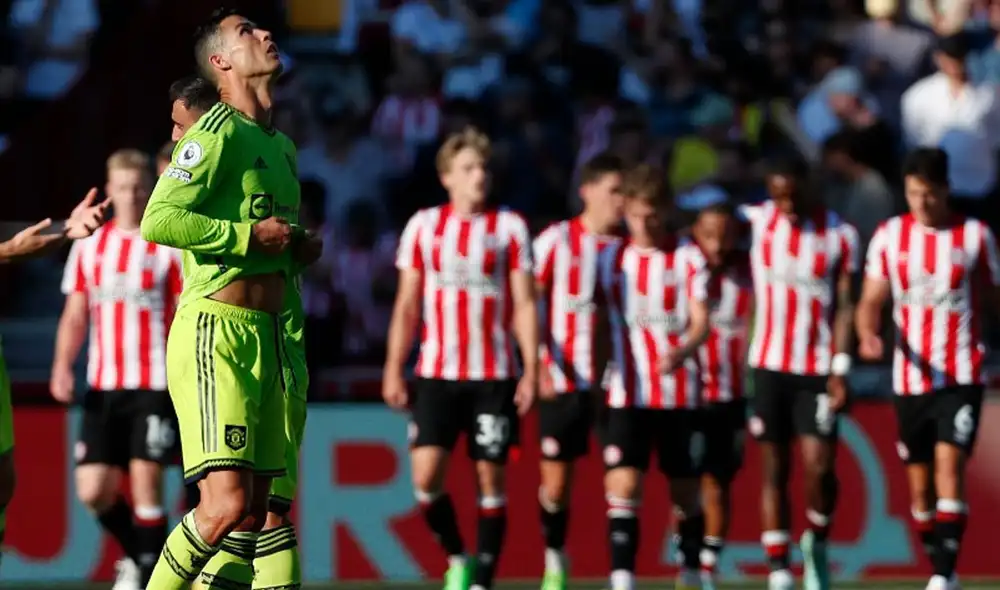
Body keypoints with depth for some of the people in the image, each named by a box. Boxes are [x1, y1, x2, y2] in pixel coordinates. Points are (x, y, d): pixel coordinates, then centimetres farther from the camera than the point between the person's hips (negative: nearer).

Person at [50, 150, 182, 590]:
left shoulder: (171, 247, -1)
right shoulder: (89, 246, 11)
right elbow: (75, 315, 12)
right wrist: (63, 366, -3)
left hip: (155, 386, -4)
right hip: (103, 387, 4)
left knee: (145, 482, -11)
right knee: (93, 491, 1)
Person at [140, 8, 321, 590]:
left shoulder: (281, 145, 20)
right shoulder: (218, 132, -9)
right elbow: (158, 221, -19)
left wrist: (301, 248, 14)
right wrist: (251, 234, -15)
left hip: (266, 337, 9)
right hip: (215, 332, -9)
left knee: (254, 510, 5)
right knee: (227, 504, -18)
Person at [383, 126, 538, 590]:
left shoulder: (509, 227, 3)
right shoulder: (423, 226, 7)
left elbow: (524, 305, 1)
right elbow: (406, 305, 9)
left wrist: (531, 371, -8)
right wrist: (393, 370, 3)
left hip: (493, 376, -1)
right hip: (436, 373, 1)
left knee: (491, 477, 0)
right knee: (425, 473, -10)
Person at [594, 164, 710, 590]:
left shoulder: (686, 259, 0)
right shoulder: (612, 260, 7)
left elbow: (700, 321, -9)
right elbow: (601, 327, 13)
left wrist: (682, 351, -30)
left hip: (678, 394, -1)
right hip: (626, 395, 1)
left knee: (685, 490, 7)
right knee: (622, 486, -13)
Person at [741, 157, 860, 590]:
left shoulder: (839, 235, -1)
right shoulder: (755, 222, -1)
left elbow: (844, 306, -2)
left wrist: (840, 370, -8)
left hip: (818, 368, -1)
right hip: (769, 365, 1)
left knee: (819, 466, -10)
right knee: (774, 469, 2)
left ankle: (816, 545, 19)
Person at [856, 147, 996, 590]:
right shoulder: (890, 235, 4)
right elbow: (871, 300, 2)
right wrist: (868, 335, -19)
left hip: (962, 378, -3)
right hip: (910, 379, 3)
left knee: (949, 465, -18)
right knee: (919, 480, 8)